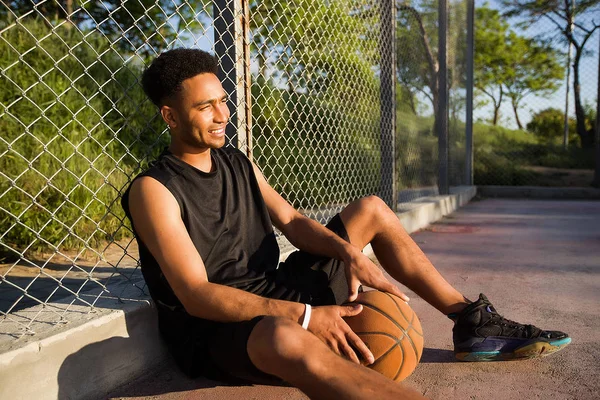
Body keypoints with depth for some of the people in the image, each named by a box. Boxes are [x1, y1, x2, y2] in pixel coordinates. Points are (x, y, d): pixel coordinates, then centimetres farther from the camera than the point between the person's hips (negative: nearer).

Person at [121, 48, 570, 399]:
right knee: (286, 340, -45)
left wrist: (350, 254, -16)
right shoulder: (154, 189, -15)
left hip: (276, 291, 8)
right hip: (217, 329, -7)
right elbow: (196, 295, -23)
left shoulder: (239, 164, 8)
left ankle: (475, 324, 8)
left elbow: (292, 222, 4)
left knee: (372, 210, 9)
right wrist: (304, 316, -29)